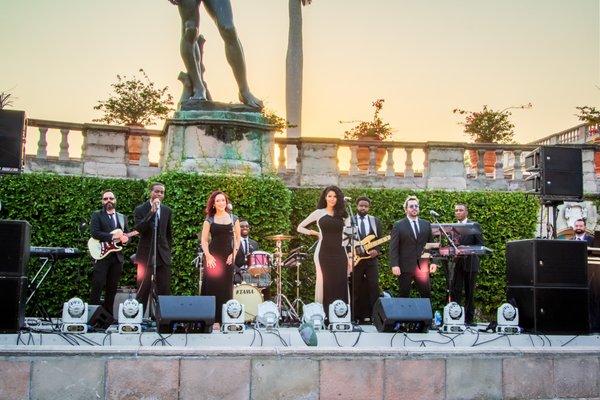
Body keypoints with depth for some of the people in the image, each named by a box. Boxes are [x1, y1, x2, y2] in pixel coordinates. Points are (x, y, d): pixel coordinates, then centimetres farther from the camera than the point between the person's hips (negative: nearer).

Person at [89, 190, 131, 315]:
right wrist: (112, 236, -21)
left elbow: (127, 235, 16)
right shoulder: (96, 215, 2)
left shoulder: (122, 217, 17)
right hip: (101, 255, -5)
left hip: (117, 257, 5)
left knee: (112, 288, 8)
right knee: (97, 286, -9)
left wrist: (125, 238, -8)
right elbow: (95, 233, -12)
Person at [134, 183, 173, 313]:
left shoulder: (167, 211, 8)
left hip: (163, 255, 3)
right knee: (143, 291, 2)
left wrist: (168, 248, 13)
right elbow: (138, 229, -18)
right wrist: (151, 212, -22)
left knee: (165, 291, 0)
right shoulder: (140, 209, -3)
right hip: (146, 254, -3)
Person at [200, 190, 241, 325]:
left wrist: (234, 253, -3)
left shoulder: (233, 219, 8)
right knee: (211, 287, -5)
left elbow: (237, 238, 10)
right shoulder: (209, 219, 4)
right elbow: (203, 240, 1)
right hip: (213, 257, -1)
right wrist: (208, 256, -11)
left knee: (226, 288, 1)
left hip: (228, 257, 1)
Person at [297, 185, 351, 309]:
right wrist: (315, 233, -1)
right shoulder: (319, 213, 6)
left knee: (340, 285, -2)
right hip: (324, 253, -3)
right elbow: (299, 228, 9)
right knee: (325, 284, -3)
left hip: (339, 254, 3)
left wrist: (348, 258, 9)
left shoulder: (341, 215, 14)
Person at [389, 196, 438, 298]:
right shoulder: (398, 225, 0)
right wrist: (394, 265, -12)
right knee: (403, 295, 4)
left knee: (427, 294, 2)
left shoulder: (426, 224, 11)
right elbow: (393, 247, -4)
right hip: (405, 266, -3)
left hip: (422, 266, 3)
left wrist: (433, 262, 5)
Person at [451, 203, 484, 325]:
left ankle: (469, 319, 10)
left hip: (470, 263, -2)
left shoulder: (475, 226, 4)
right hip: (456, 263, 2)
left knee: (469, 293, 4)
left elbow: (480, 245, -1)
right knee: (454, 291, -5)